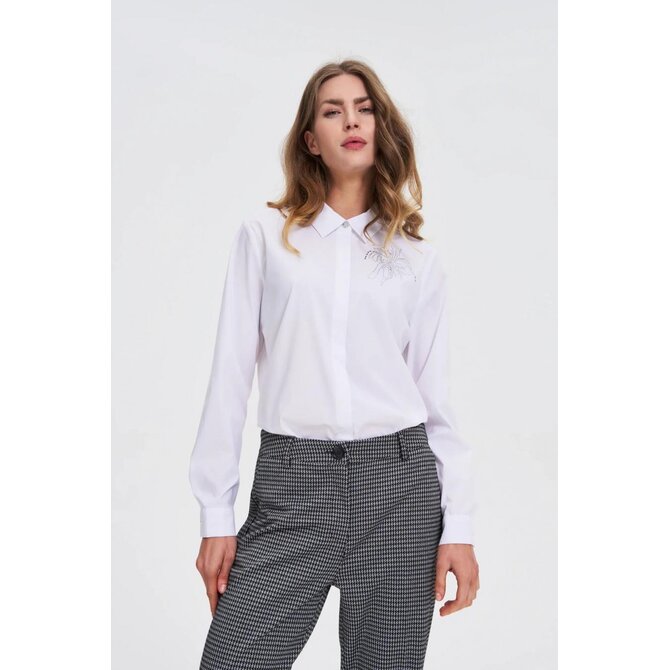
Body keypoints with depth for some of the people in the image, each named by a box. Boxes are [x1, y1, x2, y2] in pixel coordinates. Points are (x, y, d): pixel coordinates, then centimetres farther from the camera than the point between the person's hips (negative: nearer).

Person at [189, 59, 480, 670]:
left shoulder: (417, 257, 10)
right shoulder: (265, 234, 6)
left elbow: (436, 395, 8)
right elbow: (232, 374, 3)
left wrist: (459, 524, 1)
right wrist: (216, 515, 0)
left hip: (399, 481, 1)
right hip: (292, 483, -1)